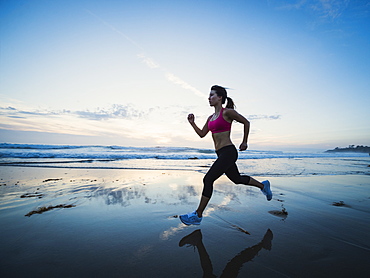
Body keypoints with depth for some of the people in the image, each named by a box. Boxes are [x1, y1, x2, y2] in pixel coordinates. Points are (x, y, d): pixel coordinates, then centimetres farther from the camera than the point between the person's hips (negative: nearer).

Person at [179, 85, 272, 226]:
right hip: (221, 154, 9)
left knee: (208, 179, -12)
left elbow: (246, 122, 0)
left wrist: (245, 142, 2)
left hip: (228, 152, -9)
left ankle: (198, 215, 0)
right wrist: (192, 123, 4)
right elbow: (202, 134, 16)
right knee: (237, 179, 23)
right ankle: (263, 185, 47)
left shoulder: (227, 112, -9)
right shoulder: (211, 117, 13)